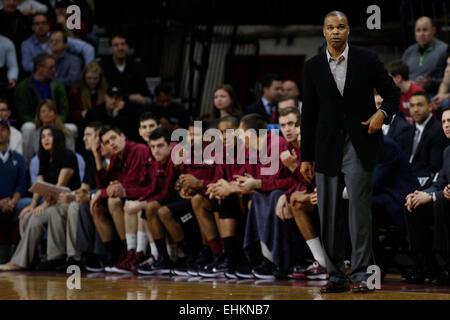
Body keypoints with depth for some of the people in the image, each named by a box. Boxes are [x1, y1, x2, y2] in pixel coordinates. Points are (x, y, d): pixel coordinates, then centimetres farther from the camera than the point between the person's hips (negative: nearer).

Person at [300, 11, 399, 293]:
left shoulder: (367, 59, 0)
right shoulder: (314, 66, 5)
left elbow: (393, 92, 8)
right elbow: (309, 113, 8)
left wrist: (383, 113, -14)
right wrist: (306, 157, 7)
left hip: (360, 142, -2)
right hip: (328, 147, 2)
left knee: (360, 205, -10)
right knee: (328, 213, 2)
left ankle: (360, 274, -6)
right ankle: (336, 275, 10)